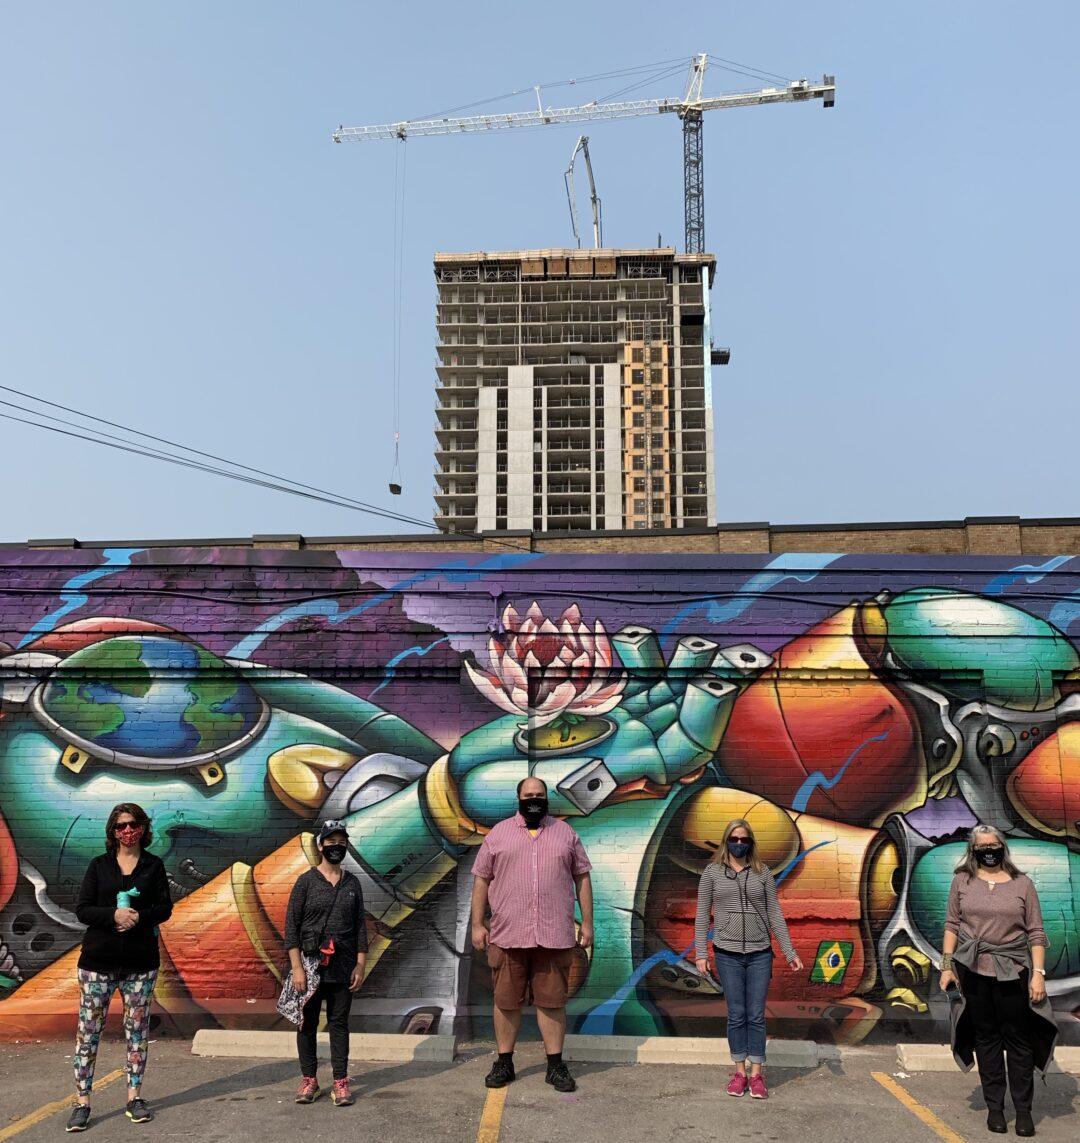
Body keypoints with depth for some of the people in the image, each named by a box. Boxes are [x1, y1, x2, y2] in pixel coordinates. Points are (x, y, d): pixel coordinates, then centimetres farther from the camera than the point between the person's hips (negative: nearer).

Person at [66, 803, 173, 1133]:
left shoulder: (154, 865, 6)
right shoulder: (99, 865, 5)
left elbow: (165, 907, 2)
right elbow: (82, 909, -1)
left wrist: (140, 916, -17)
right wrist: (113, 915, -18)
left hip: (140, 960, 1)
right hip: (98, 959, -1)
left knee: (137, 1028, 6)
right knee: (89, 1029, -2)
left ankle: (135, 1097, 16)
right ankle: (82, 1101, 6)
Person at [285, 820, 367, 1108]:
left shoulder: (352, 884, 8)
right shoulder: (306, 881, -2)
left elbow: (360, 926, 10)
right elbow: (291, 925, -5)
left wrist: (360, 965, 3)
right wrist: (297, 967, -11)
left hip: (342, 968, 2)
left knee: (339, 1023, 6)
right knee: (307, 1023, 5)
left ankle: (340, 1083, 13)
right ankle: (309, 1081, 19)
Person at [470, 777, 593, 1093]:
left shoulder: (565, 833, 10)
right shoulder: (499, 833, 6)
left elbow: (582, 878, 10)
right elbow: (481, 879, 6)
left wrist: (587, 923, 5)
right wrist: (477, 924, 0)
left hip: (555, 935, 0)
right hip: (507, 935, 0)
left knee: (552, 1001, 5)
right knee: (507, 1001, 7)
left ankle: (556, 1065, 16)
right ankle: (504, 1063, 20)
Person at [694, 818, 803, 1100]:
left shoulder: (762, 873, 6)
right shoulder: (712, 873, 3)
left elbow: (775, 914, 7)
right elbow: (702, 915, 4)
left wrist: (790, 952, 5)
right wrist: (701, 953, -1)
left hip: (760, 953, 1)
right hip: (728, 954, -1)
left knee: (756, 1015, 3)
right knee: (736, 1014, 5)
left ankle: (756, 1074, 12)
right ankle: (739, 1072, 17)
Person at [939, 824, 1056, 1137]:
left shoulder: (1022, 884, 2)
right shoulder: (962, 881, 4)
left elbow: (1036, 933, 1)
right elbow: (952, 925, 5)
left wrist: (1038, 973, -6)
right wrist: (947, 965, 0)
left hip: (1013, 971, -1)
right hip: (973, 971, 1)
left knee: (1018, 1038, 3)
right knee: (986, 1037, 9)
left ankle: (1023, 1110, 14)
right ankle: (994, 1106, 18)